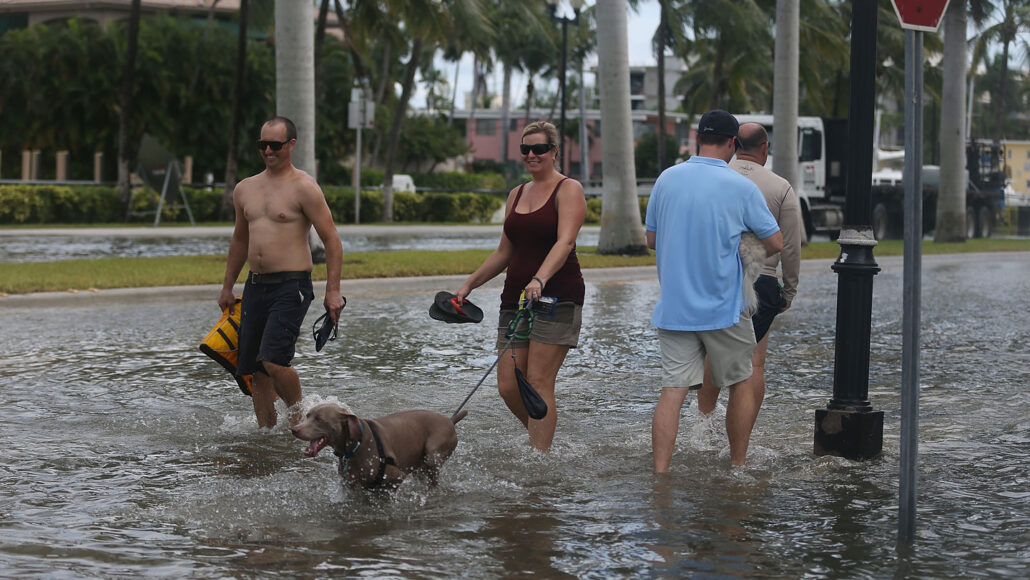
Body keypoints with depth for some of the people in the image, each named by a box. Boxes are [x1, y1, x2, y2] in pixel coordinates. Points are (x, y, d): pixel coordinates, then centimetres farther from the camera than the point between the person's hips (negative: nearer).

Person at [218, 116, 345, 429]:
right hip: (255, 286, 7)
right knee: (255, 369, 4)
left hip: (291, 286, -7)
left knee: (273, 361, -19)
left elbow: (331, 240, -7)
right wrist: (227, 287, 26)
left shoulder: (303, 188, -6)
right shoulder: (245, 189, 14)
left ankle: (298, 415, 3)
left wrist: (333, 291, -13)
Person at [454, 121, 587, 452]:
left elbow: (565, 242, -19)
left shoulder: (568, 189, -4)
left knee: (538, 383, -11)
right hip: (515, 298, 7)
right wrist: (469, 285, 20)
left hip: (557, 297, -7)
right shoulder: (517, 194, 17)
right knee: (508, 386, 1)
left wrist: (539, 280, -34)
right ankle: (543, 439, 23)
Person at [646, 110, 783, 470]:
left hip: (673, 307, 3)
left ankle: (660, 473, -9)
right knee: (740, 384, 15)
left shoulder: (667, 179, 2)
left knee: (672, 391, 0)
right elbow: (775, 243, -2)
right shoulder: (741, 187, -9)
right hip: (723, 306, -3)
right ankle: (738, 467, 24)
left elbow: (651, 240, 11)